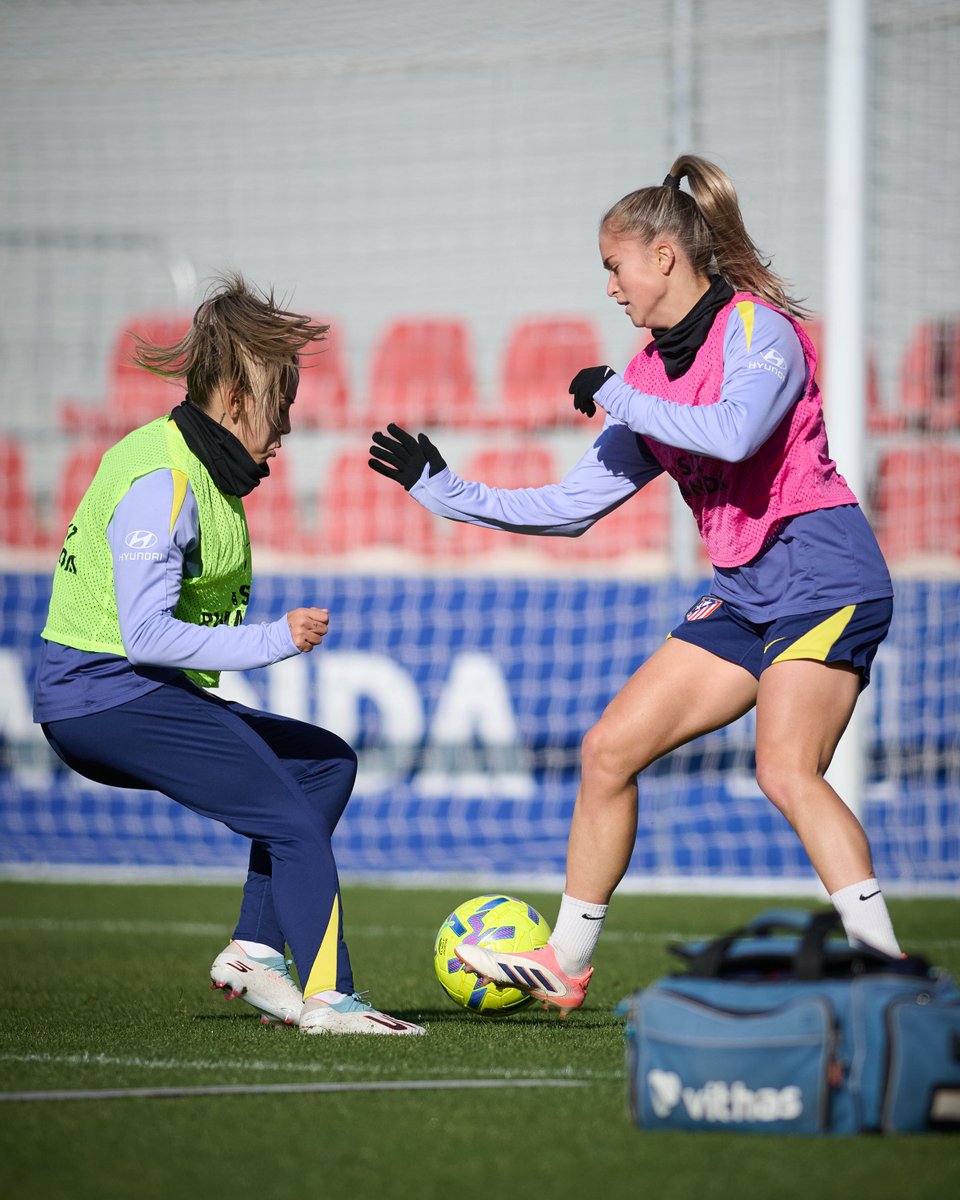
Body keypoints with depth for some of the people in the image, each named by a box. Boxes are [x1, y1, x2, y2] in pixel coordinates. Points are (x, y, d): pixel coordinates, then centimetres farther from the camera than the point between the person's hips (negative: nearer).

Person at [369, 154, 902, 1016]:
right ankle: (566, 963, 15)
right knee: (609, 749, 5)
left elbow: (734, 433, -29)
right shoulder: (653, 371, 15)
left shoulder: (756, 326, -9)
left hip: (821, 572, -9)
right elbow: (573, 505, 18)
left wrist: (619, 397, -16)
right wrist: (442, 490, 14)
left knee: (787, 771, -27)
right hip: (744, 592, 9)